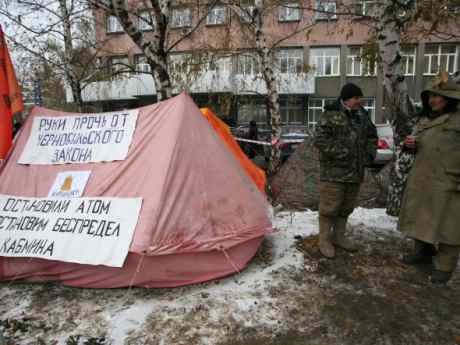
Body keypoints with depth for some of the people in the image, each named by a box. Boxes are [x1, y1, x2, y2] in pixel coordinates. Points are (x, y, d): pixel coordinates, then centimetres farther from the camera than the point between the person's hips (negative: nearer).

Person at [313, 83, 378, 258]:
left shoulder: (362, 115, 12)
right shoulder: (331, 115, -10)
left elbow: (372, 136, 24)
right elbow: (319, 140, -17)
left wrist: (370, 153, 8)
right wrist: (340, 152, -21)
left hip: (355, 172, 7)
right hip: (333, 172, -7)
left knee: (346, 206, 17)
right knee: (329, 207, -1)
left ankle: (338, 236, 33)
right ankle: (324, 239, 15)